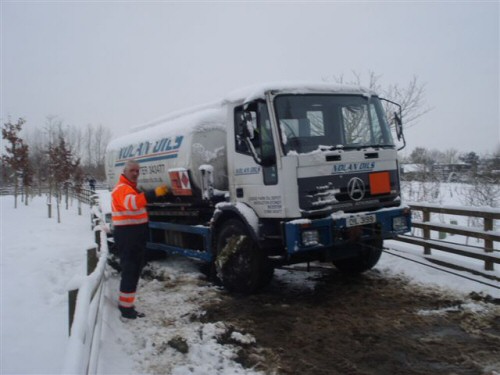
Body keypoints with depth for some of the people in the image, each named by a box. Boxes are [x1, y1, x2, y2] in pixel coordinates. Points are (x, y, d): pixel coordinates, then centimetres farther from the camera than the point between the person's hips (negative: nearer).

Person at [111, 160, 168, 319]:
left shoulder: (132, 188, 18)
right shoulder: (122, 188, -17)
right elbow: (132, 202, -39)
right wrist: (154, 193, -51)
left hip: (135, 234, 11)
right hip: (127, 235, -11)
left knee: (135, 269, 17)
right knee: (130, 270, -10)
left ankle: (126, 302, 29)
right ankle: (126, 307, -5)